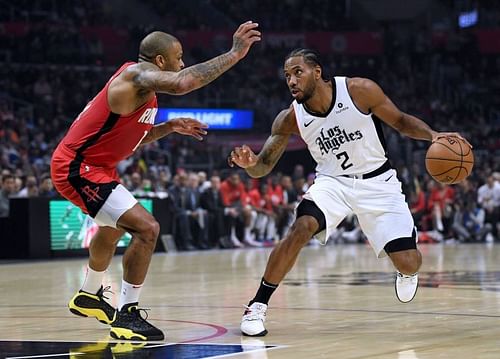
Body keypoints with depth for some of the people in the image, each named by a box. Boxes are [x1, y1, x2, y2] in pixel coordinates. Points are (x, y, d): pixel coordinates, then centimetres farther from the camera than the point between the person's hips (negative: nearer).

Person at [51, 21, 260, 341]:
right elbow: (182, 84, -40)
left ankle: (89, 296, 55)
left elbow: (131, 138, 23)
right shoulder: (137, 75, -19)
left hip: (92, 166, 11)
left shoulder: (144, 91, 11)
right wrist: (234, 54, -35)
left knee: (114, 228, 34)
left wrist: (170, 127, 12)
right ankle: (127, 314, -10)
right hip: (79, 170, -11)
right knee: (147, 229, -19)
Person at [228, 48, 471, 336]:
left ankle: (406, 273, 34)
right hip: (332, 182, 1)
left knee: (409, 263, -8)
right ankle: (257, 307, -17)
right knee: (301, 229, -29)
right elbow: (264, 166, -6)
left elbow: (400, 121, -5)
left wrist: (432, 135, -22)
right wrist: (249, 163, -30)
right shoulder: (290, 119, -12)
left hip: (377, 182, -1)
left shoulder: (359, 90, -18)